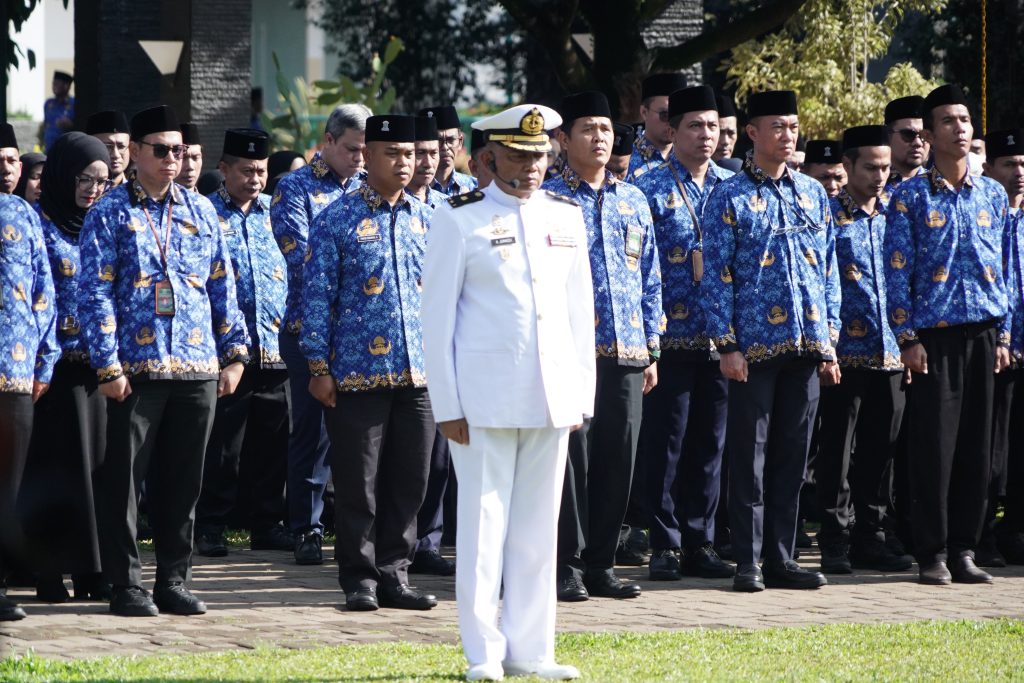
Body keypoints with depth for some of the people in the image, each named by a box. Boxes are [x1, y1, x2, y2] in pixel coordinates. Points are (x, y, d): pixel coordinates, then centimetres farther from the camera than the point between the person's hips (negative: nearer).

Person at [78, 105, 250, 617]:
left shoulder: (200, 210, 13)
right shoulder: (111, 214, -1)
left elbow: (223, 286, 16)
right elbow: (95, 294, -6)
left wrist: (234, 352, 9)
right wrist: (108, 366, -12)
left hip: (198, 368, 4)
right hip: (136, 369, -4)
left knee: (183, 480, 8)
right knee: (125, 478, 0)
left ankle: (173, 581, 17)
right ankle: (127, 585, 7)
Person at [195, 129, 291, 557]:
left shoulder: (273, 212, 13)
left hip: (274, 351, 4)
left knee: (271, 443, 9)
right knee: (222, 446, -2)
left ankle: (266, 524, 18)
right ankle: (209, 528, 5)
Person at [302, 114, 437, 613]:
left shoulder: (426, 220, 11)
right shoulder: (337, 220, -2)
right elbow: (317, 296, -3)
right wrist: (318, 367, -8)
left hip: (419, 375, 4)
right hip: (357, 374, -4)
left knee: (409, 481, 7)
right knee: (357, 483, 1)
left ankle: (393, 574, 16)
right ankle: (359, 578, 10)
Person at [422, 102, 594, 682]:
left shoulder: (566, 216, 11)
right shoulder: (461, 220, -2)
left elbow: (581, 309, 15)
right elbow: (438, 315, -2)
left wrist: (582, 394, 10)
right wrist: (447, 405, -7)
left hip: (553, 396, 4)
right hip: (485, 399, -4)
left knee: (539, 526, 8)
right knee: (484, 524, -1)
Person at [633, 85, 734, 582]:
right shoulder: (652, 189, -2)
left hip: (722, 338, 4)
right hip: (672, 336, -4)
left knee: (709, 443, 8)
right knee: (665, 443, 0)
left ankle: (700, 543, 15)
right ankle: (665, 546, 6)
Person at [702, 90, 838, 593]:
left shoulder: (813, 193, 12)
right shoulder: (730, 197, -2)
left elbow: (829, 269, 14)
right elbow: (717, 275, -5)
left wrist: (829, 340, 8)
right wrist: (726, 344, -11)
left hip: (806, 345, 4)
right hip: (755, 345, -4)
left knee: (792, 456, 8)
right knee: (750, 456, 0)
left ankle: (781, 558, 14)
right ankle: (748, 563, 4)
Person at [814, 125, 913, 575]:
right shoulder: (827, 216, -3)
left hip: (890, 353, 5)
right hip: (844, 352, -5)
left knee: (881, 452, 9)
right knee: (836, 451, -1)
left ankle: (870, 538, 16)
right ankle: (836, 542, 4)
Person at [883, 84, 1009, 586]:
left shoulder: (992, 195, 12)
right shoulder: (910, 197, 0)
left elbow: (1002, 269, 15)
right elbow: (897, 272, -3)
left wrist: (1003, 335, 9)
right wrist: (907, 338, -9)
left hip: (982, 334, 4)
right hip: (934, 336, -4)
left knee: (977, 448, 4)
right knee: (933, 446, -4)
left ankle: (964, 549, 12)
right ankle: (933, 553, 3)